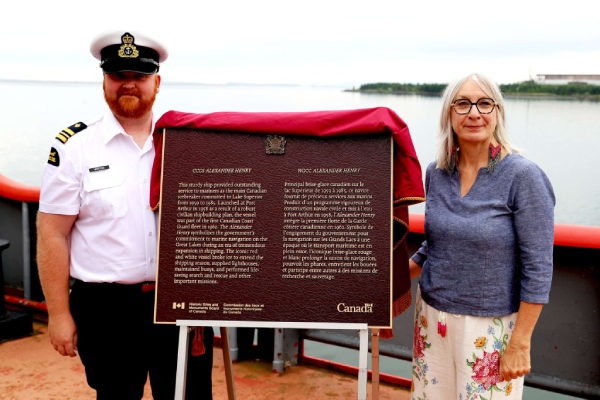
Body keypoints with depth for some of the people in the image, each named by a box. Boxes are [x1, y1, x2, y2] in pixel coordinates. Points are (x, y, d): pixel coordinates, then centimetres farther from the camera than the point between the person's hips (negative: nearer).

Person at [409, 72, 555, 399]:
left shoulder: (523, 176, -14)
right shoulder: (436, 173, 1)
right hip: (432, 316, 5)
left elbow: (538, 267, -14)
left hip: (491, 326, -5)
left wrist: (520, 343, -14)